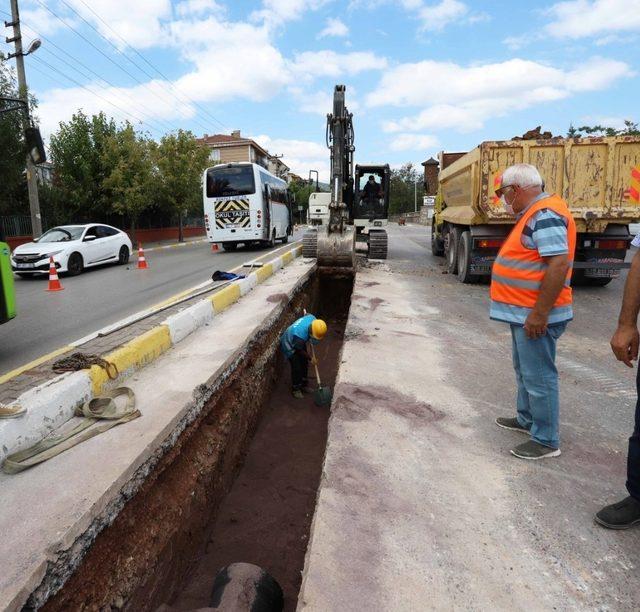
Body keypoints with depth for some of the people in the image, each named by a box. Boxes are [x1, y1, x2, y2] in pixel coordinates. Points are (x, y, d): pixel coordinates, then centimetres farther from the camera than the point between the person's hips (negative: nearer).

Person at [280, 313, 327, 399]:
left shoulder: (312, 318, -27)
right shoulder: (300, 335, -43)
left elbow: (307, 315, 1)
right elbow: (300, 351, -23)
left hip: (299, 343, 8)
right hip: (289, 345, -8)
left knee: (305, 364, 14)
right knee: (297, 368, -4)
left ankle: (304, 385, 32)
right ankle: (295, 389, 17)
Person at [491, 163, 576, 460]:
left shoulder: (546, 214, -18)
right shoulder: (535, 213, 15)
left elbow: (558, 264, -26)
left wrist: (539, 313, -26)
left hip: (535, 315, -11)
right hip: (524, 312, 11)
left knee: (538, 376, -1)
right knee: (524, 369, 21)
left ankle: (546, 440, 12)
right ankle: (527, 418, 37)